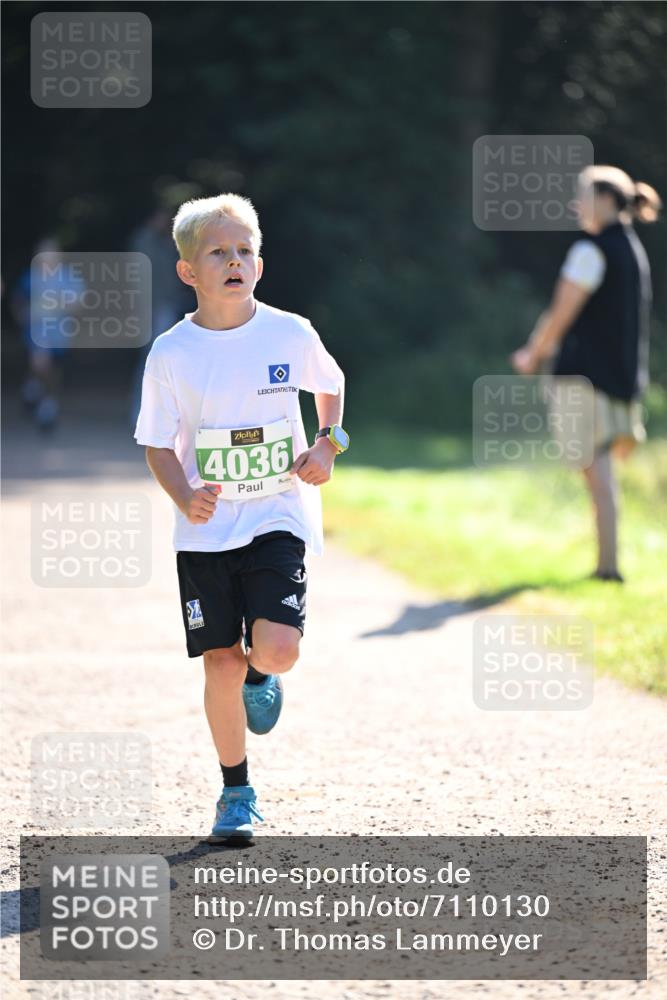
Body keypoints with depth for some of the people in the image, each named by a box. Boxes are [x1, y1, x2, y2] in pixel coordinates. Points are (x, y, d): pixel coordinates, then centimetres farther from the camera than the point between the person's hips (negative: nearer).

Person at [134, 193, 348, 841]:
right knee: (221, 664, 0)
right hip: (206, 532, 0)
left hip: (277, 519, 0)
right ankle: (235, 790, 18)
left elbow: (330, 383, 17)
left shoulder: (291, 335, -4)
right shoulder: (171, 355, -6)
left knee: (277, 649, -18)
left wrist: (328, 445, 2)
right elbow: (158, 446, 0)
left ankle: (261, 675, 20)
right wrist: (186, 499, -17)